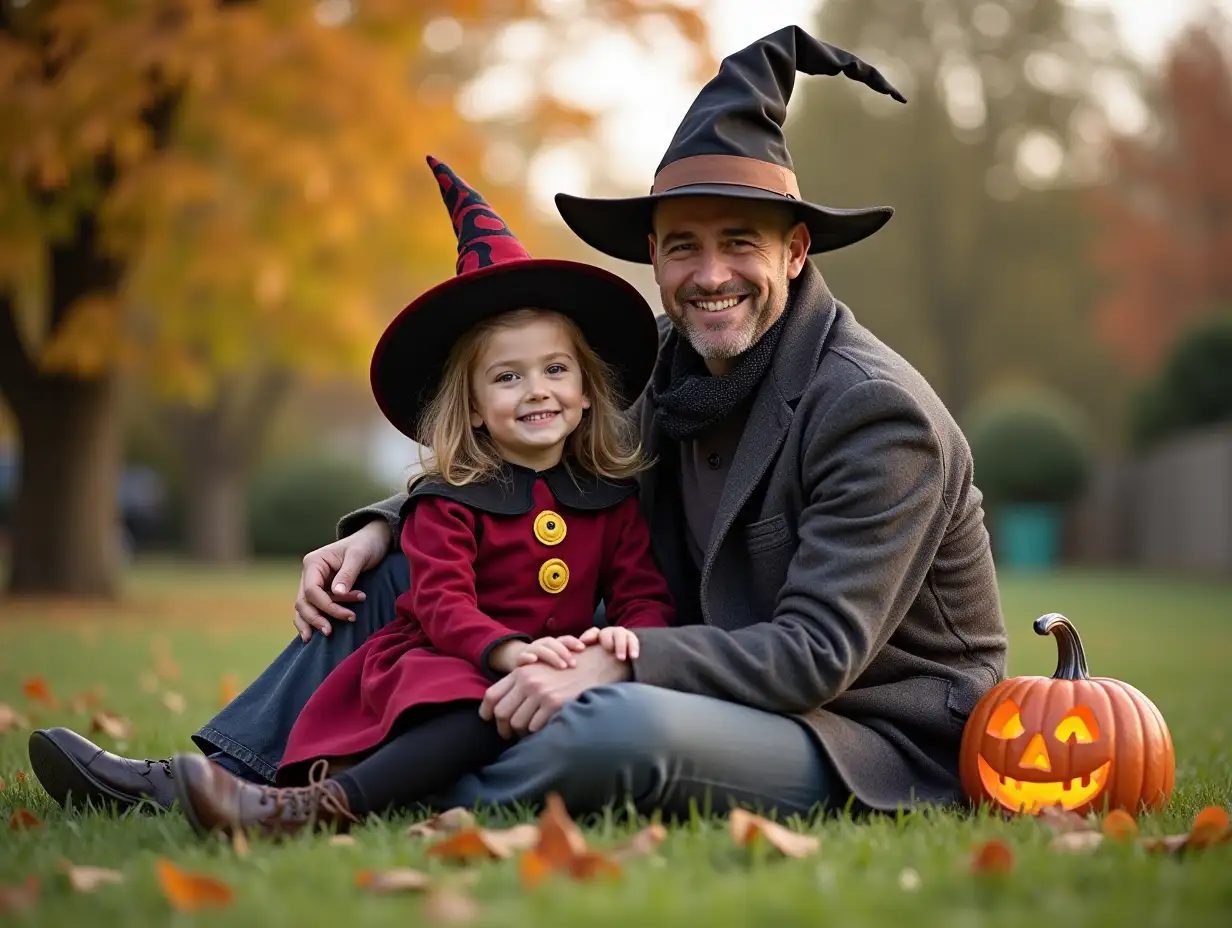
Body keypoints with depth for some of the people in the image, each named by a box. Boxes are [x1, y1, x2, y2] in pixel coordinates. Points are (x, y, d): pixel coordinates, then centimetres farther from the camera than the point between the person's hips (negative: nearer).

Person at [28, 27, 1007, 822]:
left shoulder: (879, 413, -20)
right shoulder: (674, 366, 3)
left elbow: (820, 651, -24)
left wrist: (618, 665, -34)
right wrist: (379, 529, -2)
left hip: (881, 749, -7)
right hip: (739, 705, 7)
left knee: (621, 725, -40)